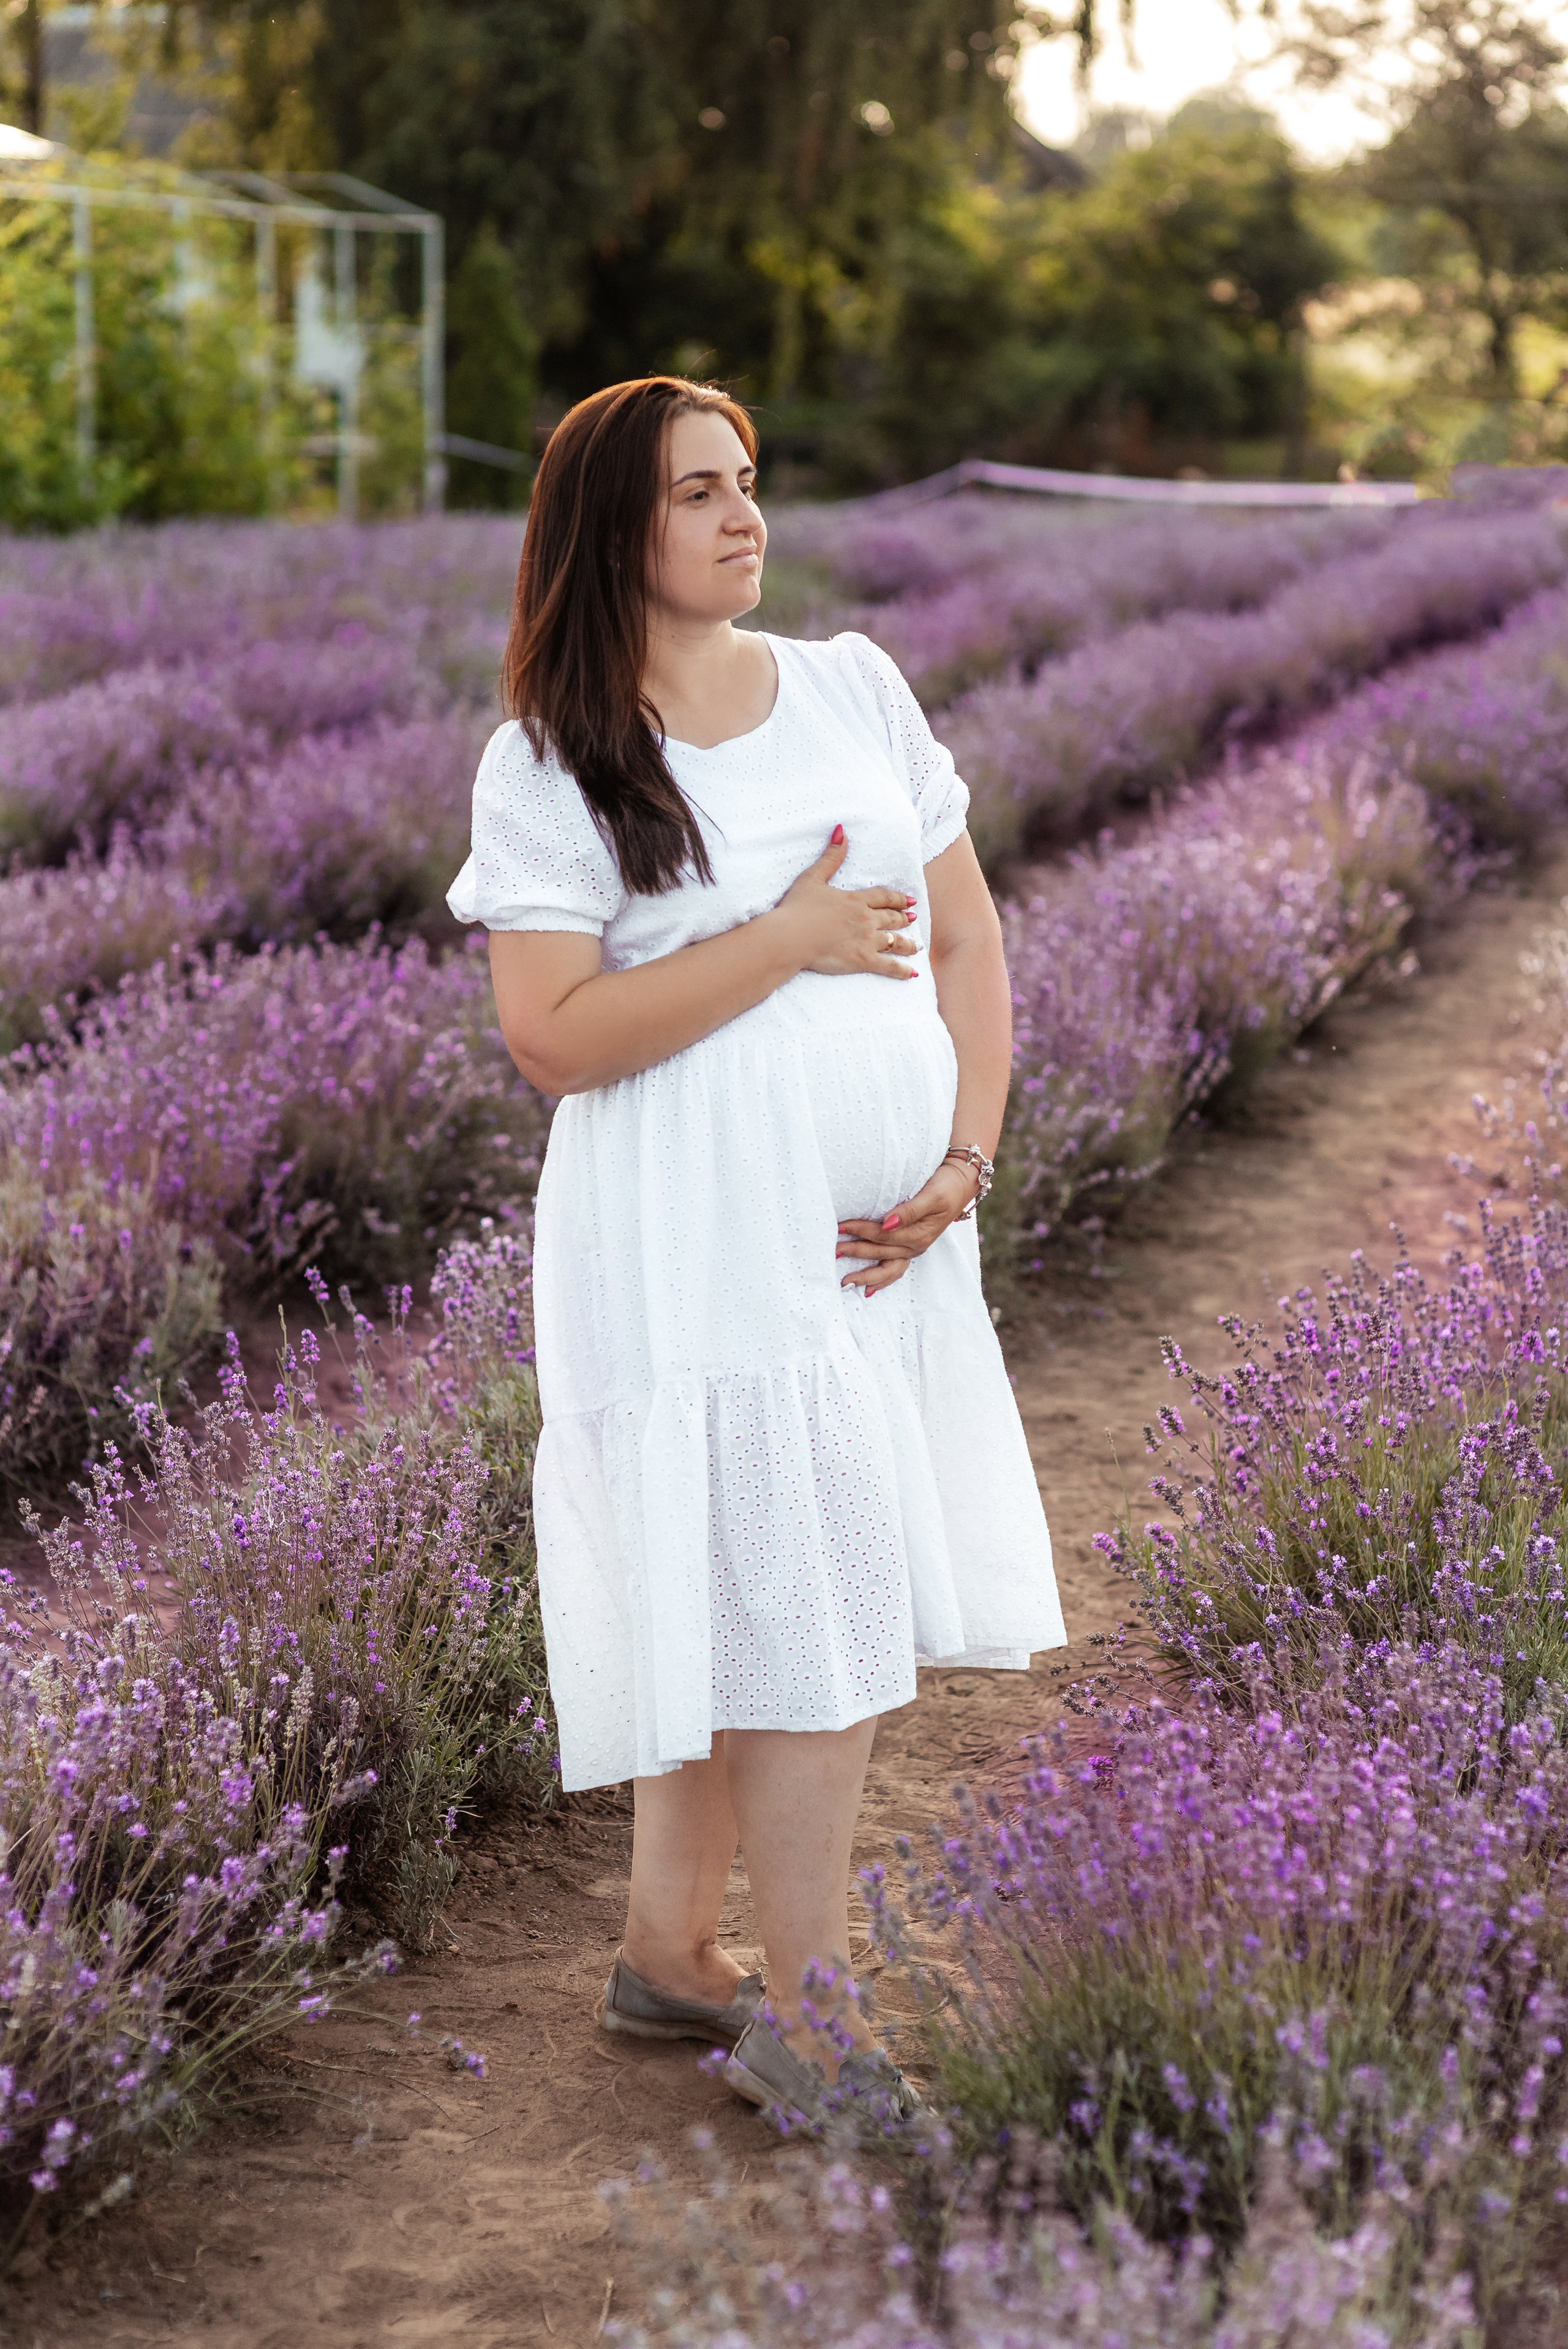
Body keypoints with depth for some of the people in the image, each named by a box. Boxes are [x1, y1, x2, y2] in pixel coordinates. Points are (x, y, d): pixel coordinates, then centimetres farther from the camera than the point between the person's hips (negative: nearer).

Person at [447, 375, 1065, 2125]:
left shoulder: (857, 687, 9)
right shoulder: (550, 764, -5)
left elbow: (965, 938, 11)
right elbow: (552, 1035, -14)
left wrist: (966, 1157, -2)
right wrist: (788, 941, -16)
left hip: (883, 1239, 5)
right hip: (701, 1244, -5)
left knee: (726, 1601, 13)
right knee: (803, 1606, -6)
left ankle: (666, 1950, 28)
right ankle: (810, 2023, 6)